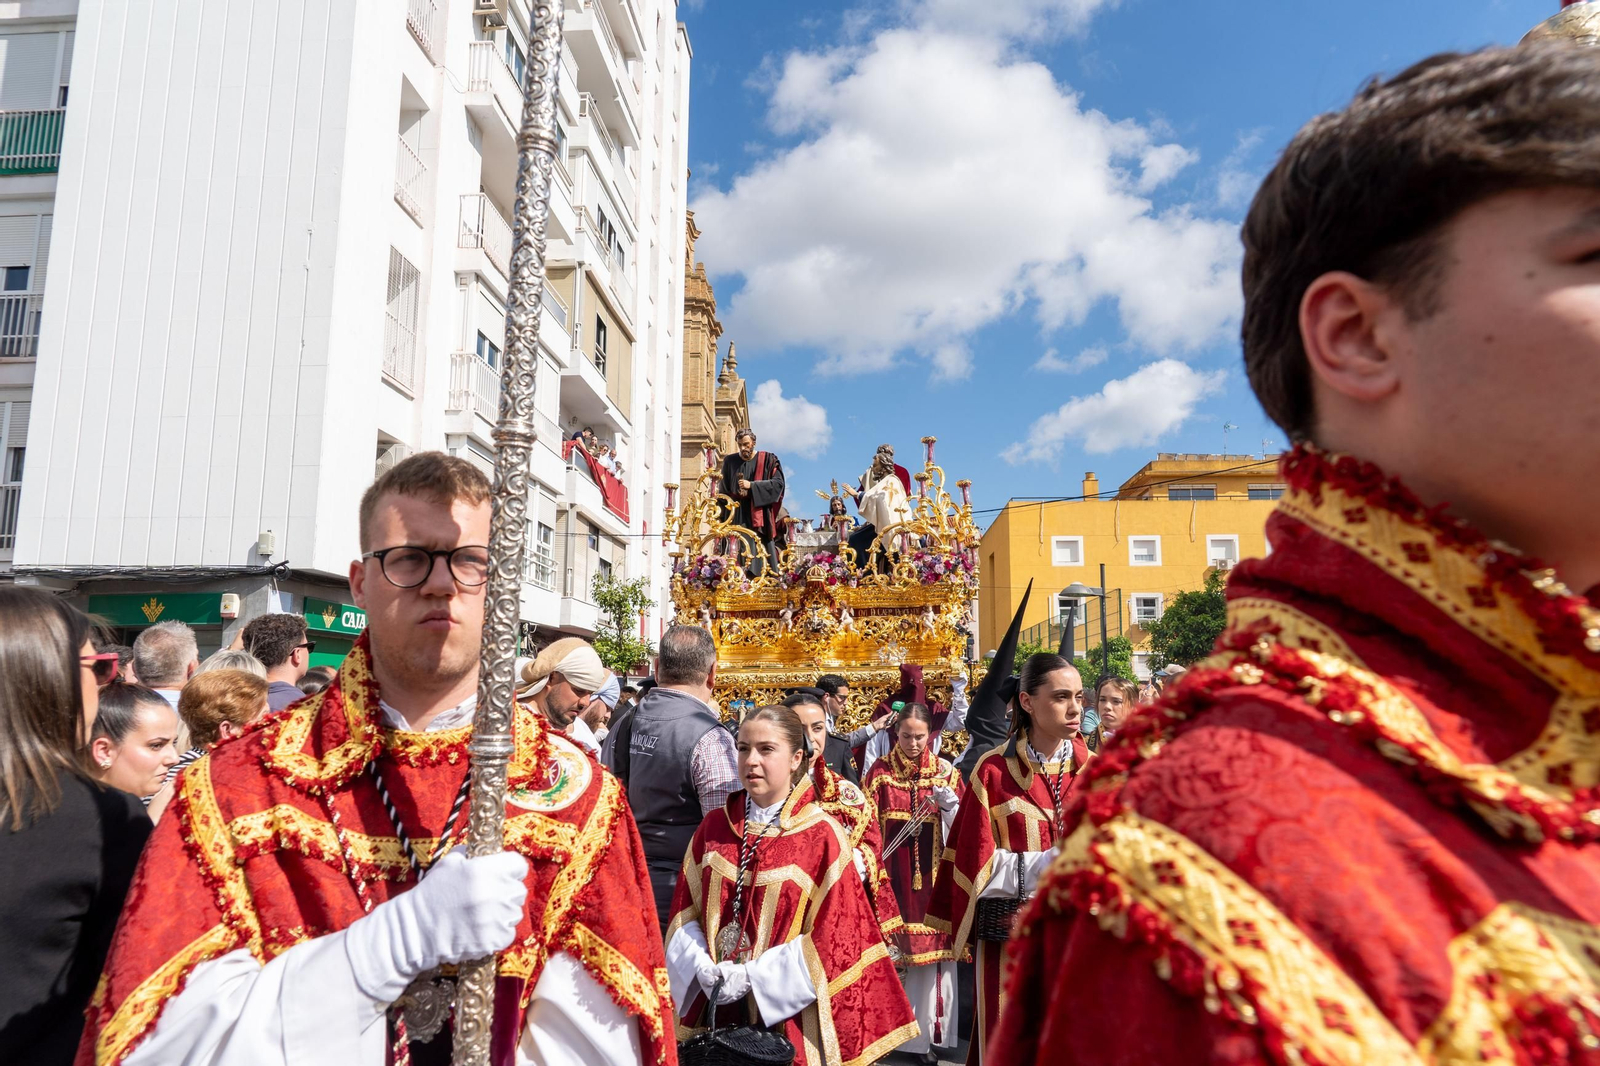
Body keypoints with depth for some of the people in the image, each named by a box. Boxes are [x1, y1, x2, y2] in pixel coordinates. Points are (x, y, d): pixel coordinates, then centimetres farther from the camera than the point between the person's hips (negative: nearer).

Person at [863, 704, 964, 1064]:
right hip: (893, 875, -1)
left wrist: (949, 803, -17)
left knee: (931, 950, 2)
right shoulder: (879, 772, 2)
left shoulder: (945, 771, 4)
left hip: (932, 876, 1)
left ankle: (928, 1034, 13)